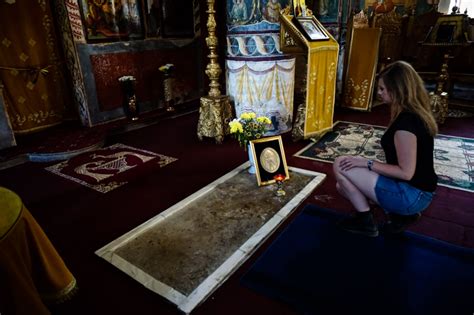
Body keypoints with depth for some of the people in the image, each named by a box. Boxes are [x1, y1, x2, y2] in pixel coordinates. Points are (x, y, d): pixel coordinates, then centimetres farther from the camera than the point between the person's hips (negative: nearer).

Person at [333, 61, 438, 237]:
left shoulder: (406, 121, -24)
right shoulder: (415, 114, 7)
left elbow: (406, 172, -23)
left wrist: (368, 163, -16)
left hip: (411, 194, -10)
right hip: (416, 191, 10)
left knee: (341, 166, -13)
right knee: (342, 186, 14)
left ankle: (365, 222, 0)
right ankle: (401, 214, 11)